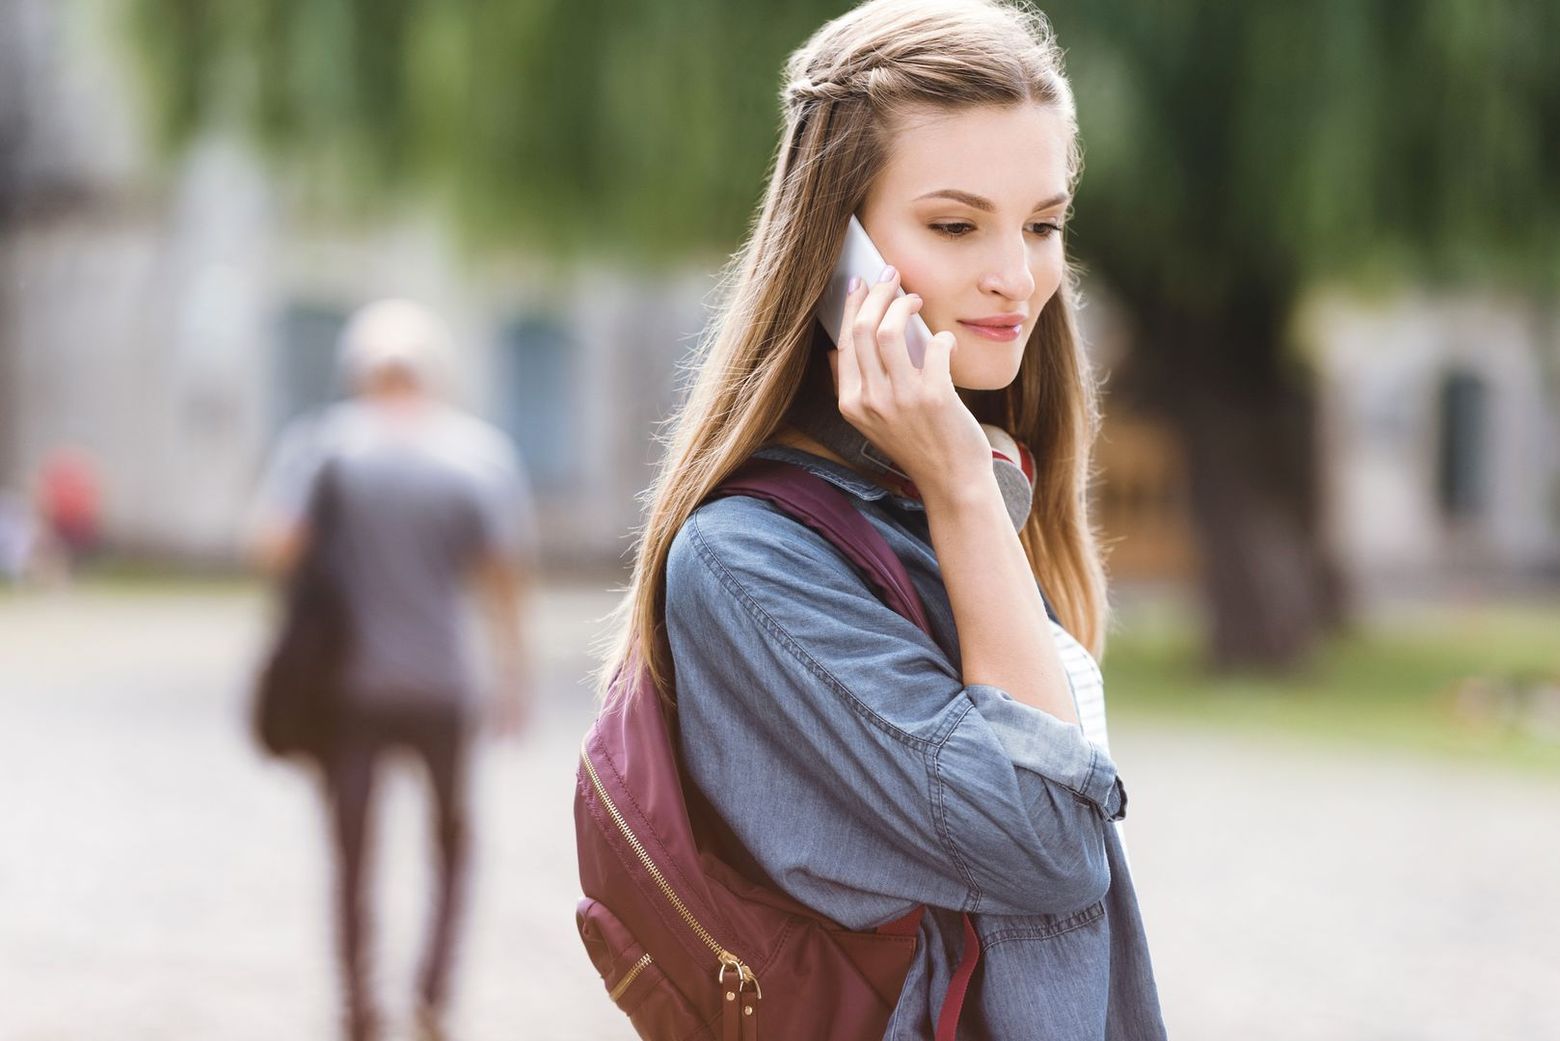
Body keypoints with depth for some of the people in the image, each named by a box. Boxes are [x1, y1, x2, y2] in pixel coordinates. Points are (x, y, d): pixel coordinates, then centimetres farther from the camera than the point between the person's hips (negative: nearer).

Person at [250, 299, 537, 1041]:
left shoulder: (317, 444, -4)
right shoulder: (480, 451, -3)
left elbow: (273, 550, -14)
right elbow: (504, 575, -7)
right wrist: (515, 679, -2)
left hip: (345, 682, 0)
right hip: (440, 685, 0)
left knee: (352, 854, 11)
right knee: (452, 837, 18)